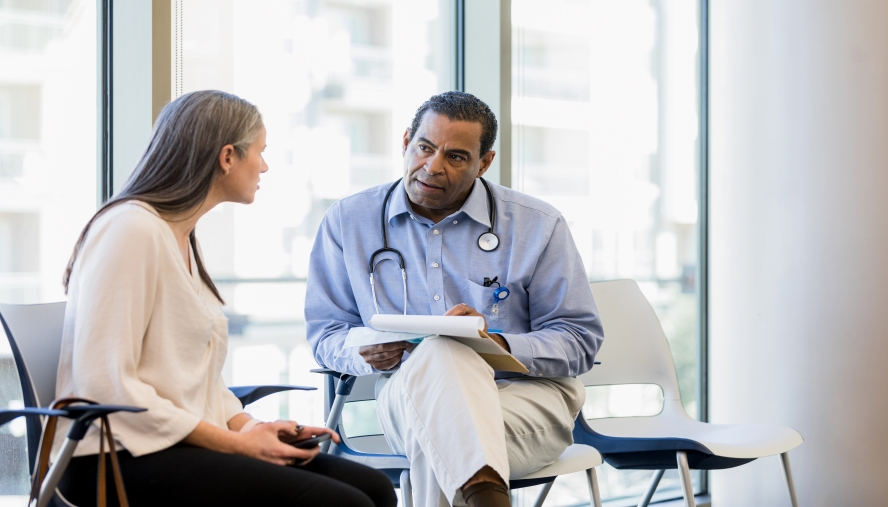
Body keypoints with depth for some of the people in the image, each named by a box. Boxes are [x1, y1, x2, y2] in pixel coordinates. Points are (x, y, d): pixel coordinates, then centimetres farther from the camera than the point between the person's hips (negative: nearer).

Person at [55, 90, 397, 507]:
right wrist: (234, 443, -16)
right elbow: (107, 383, -18)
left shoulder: (184, 238, 20)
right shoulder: (131, 229, -10)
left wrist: (248, 426, 0)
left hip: (193, 441, 9)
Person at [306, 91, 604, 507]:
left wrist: (497, 346, -16)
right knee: (438, 354, -41)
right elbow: (325, 332, 13)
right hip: (404, 400, 2)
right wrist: (365, 353, -12)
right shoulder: (349, 221, 10)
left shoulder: (538, 226, 6)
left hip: (526, 394, -1)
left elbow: (579, 341, 3)